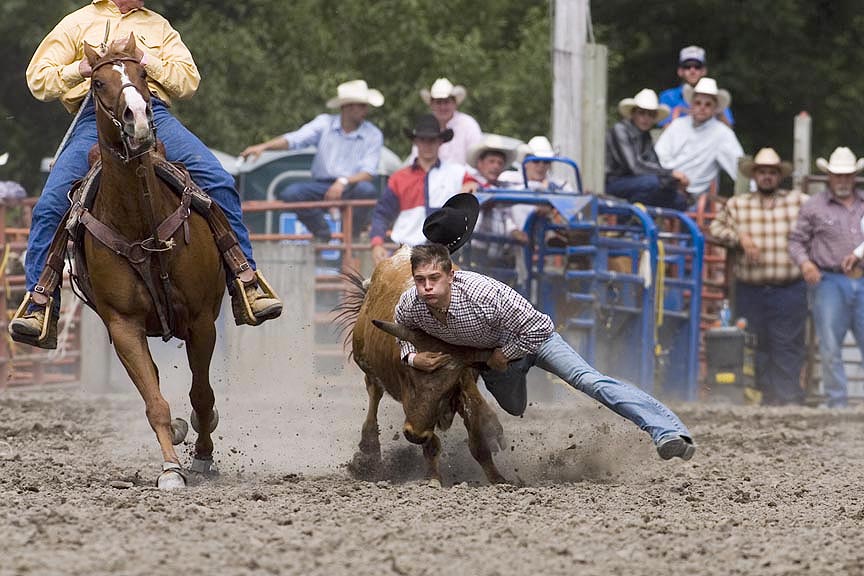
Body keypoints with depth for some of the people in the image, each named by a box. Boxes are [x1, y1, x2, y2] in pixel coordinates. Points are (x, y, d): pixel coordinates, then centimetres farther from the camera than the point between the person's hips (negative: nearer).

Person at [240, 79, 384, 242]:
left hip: (352, 187, -1)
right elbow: (294, 139, -6)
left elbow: (368, 173, -9)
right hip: (321, 185, 1)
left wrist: (343, 181, -28)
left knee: (367, 189, -35)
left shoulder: (373, 135, 1)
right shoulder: (325, 123, 5)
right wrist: (263, 147, -22)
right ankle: (322, 236, -7)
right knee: (289, 194, -25)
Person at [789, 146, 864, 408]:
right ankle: (837, 402, 4)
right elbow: (796, 240, 4)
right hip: (830, 282, -2)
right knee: (830, 347, -2)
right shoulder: (814, 207, 5)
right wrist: (805, 262, -14)